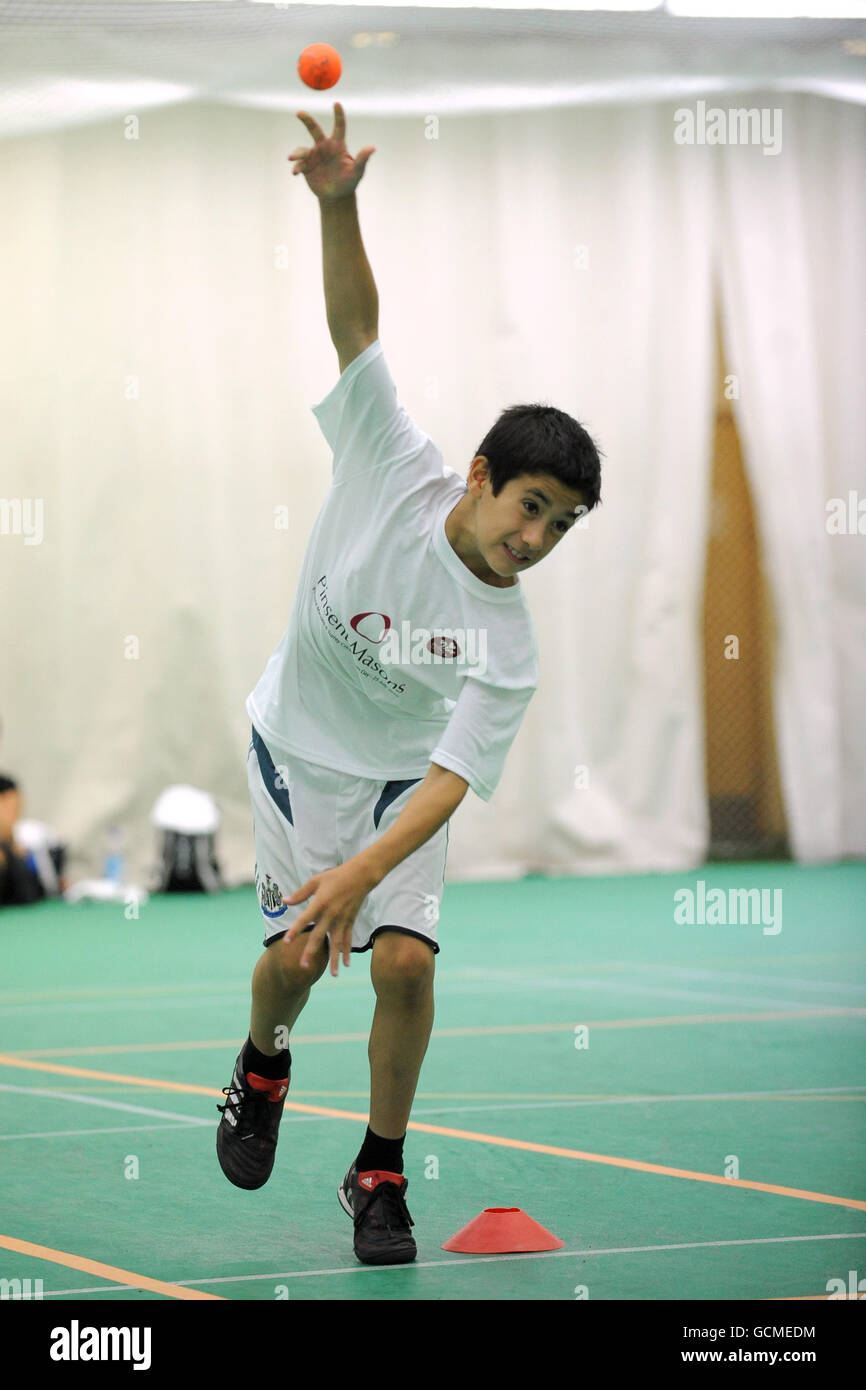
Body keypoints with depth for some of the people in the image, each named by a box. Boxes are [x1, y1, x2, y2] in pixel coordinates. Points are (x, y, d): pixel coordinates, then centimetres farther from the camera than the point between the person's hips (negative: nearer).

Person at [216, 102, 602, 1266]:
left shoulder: (509, 646, -21)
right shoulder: (398, 470, -21)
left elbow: (449, 782, -26)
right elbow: (356, 323, -25)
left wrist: (360, 874, -41)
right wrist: (339, 203, -41)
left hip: (399, 786, 0)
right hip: (295, 755, 0)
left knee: (403, 960, -15)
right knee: (296, 956, -8)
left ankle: (381, 1173, 6)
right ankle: (263, 1063, 30)